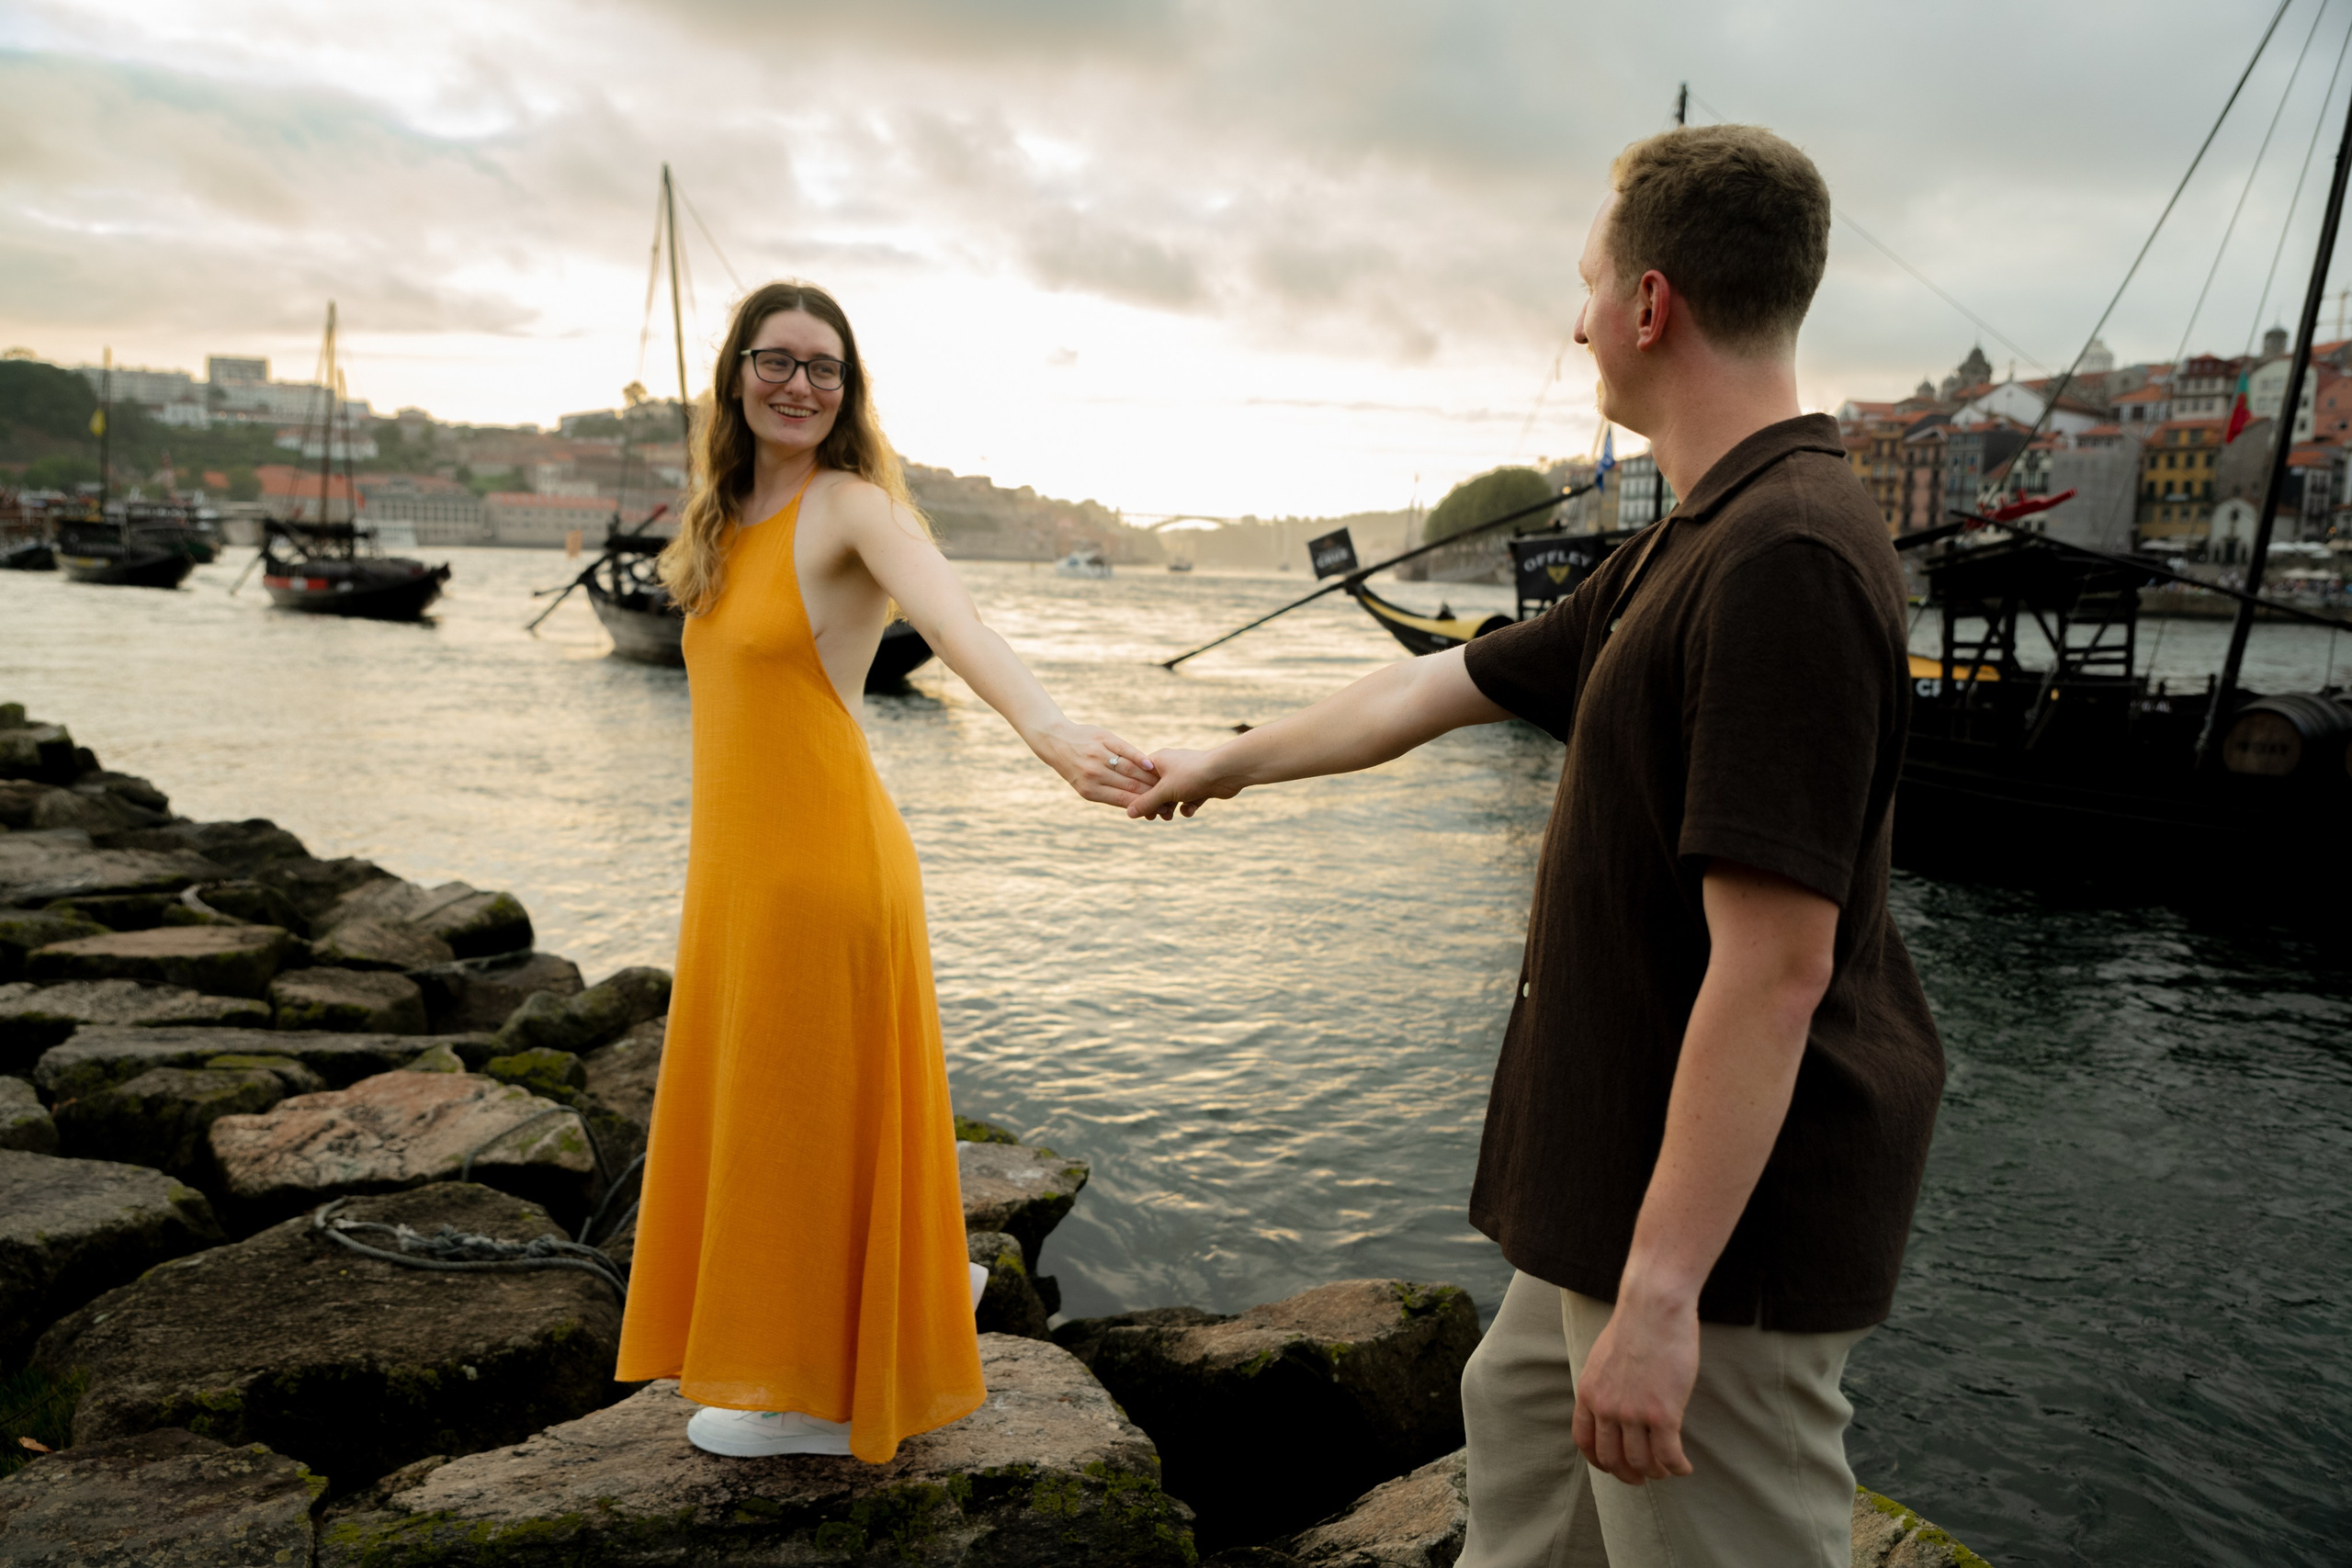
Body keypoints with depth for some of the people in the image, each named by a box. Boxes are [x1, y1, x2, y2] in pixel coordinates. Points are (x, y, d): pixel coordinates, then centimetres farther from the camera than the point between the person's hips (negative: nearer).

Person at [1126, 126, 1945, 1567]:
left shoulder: (1787, 559, -24)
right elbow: (1436, 691, 18)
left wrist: (1660, 1290, -25)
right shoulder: (1690, 550, 8)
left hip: (1724, 1218, -10)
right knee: (1523, 1419, 28)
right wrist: (1229, 762, 28)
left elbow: (1774, 965, -28)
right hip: (1618, 1177, 10)